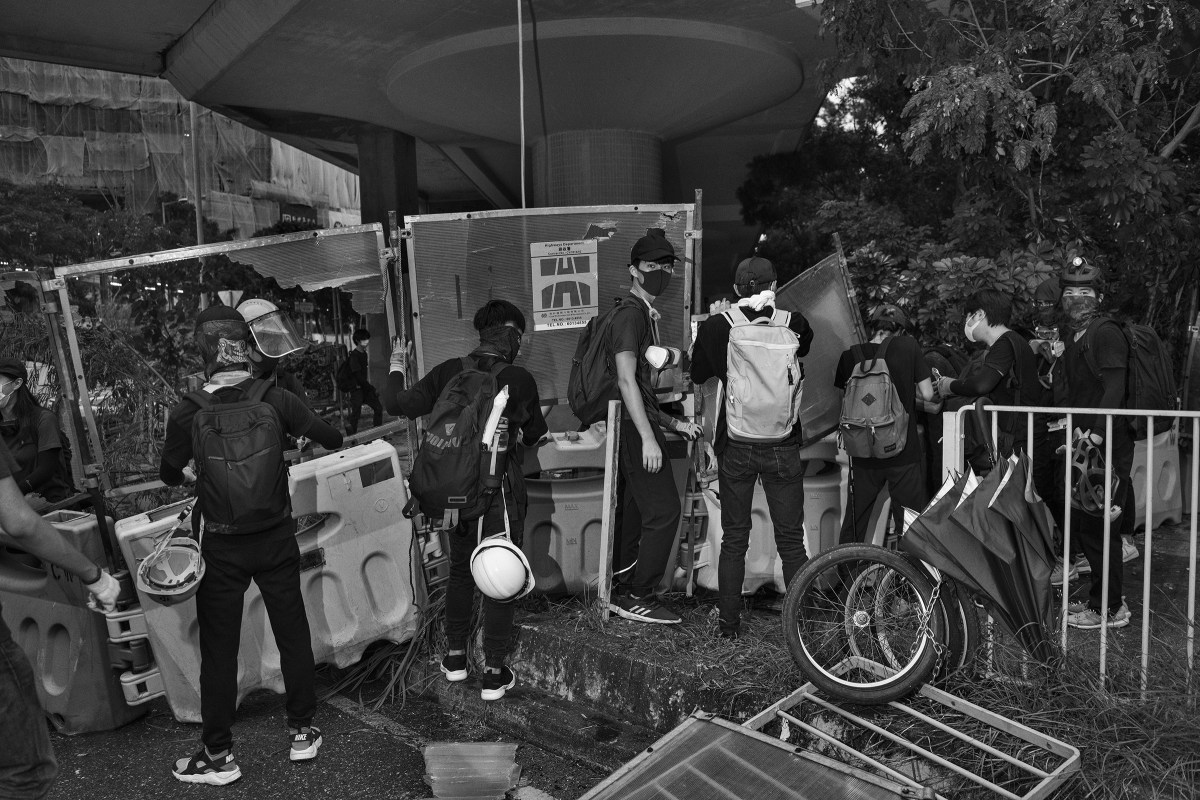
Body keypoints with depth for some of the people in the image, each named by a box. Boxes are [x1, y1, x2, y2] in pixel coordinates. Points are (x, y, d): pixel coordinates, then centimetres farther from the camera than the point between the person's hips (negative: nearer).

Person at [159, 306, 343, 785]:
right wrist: (288, 440, 19)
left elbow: (169, 475, 3)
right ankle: (302, 732, 27)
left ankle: (217, 755, 21)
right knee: (292, 635, 15)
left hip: (222, 548, -1)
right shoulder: (276, 400, -11)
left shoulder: (187, 413, -13)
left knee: (219, 649, 11)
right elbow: (334, 441, -1)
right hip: (277, 540, 1)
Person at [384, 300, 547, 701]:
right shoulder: (519, 379, -12)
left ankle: (455, 657, 32)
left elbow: (400, 404, -6)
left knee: (460, 571, 22)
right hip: (498, 491, -4)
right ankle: (494, 673, 13)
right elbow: (533, 435, 2)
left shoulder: (449, 371, -5)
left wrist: (396, 368, 11)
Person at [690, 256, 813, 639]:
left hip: (735, 446, 1)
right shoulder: (792, 323, -8)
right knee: (791, 540, 11)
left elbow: (698, 375, 9)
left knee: (733, 539, 13)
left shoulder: (717, 326, -7)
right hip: (782, 446, 0)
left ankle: (729, 624, 19)